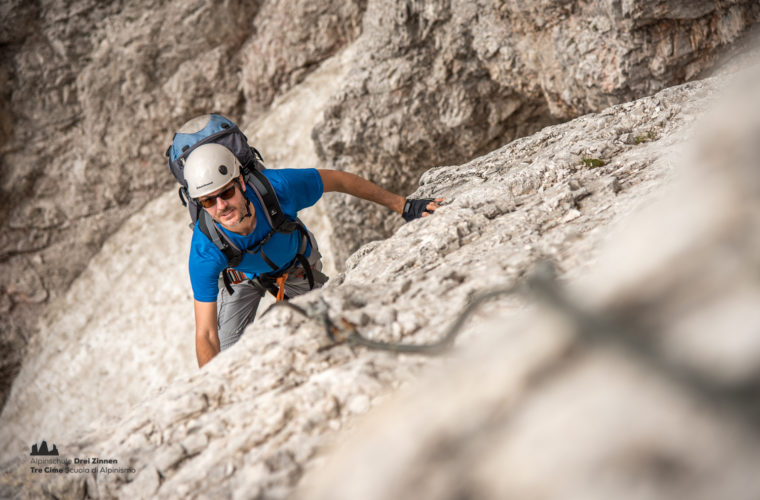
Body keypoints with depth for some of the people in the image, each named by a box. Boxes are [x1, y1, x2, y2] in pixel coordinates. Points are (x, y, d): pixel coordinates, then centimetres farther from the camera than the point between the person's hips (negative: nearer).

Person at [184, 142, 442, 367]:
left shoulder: (276, 186, -40)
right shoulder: (204, 252, -40)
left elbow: (337, 180, -21)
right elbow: (206, 336, -35)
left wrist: (403, 206, -19)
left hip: (297, 264, 1)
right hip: (242, 276, -1)